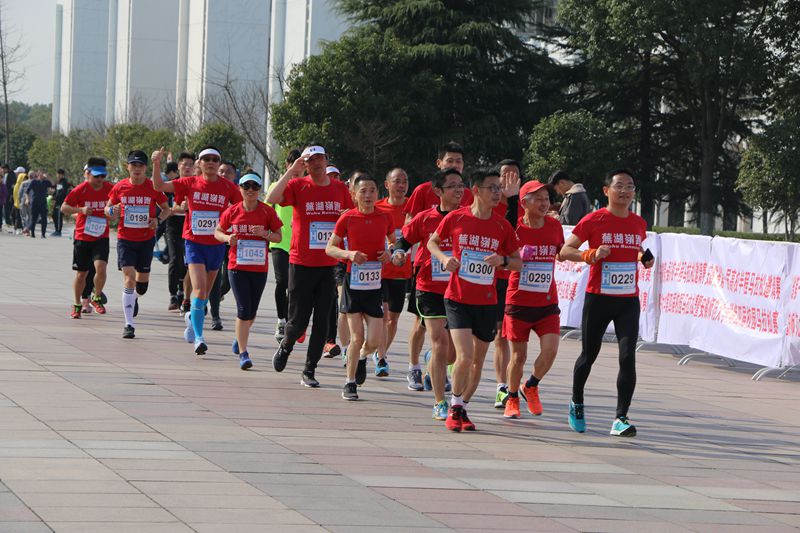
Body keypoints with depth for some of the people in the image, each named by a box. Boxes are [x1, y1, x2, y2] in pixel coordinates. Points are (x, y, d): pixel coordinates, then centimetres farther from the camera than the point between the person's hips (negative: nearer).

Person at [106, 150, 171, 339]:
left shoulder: (153, 187, -4)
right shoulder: (120, 187, -2)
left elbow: (166, 209, 7)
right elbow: (108, 208, 10)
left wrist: (158, 219, -13)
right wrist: (112, 211, -14)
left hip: (146, 239, 1)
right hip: (125, 239, -1)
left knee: (143, 281, 8)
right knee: (129, 277, -13)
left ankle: (135, 298, 47)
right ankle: (129, 324, -11)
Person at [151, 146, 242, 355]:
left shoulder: (228, 187, -2)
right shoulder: (190, 183, -2)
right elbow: (159, 186, -1)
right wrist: (156, 164, -16)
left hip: (216, 245, 2)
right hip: (194, 242, -2)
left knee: (205, 291, 15)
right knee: (199, 290, -16)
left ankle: (192, 318, 46)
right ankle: (198, 338, -15)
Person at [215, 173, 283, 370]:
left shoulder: (267, 212, -2)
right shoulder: (232, 212, -2)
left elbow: (278, 236, 4)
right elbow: (217, 232, 10)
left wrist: (265, 235, -16)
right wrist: (227, 238, -12)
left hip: (260, 268, 2)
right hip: (237, 266, -2)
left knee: (251, 312, 12)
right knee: (244, 309, -12)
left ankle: (239, 337, 43)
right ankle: (243, 353, -8)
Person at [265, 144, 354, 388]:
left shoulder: (340, 188, 7)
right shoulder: (297, 185, -4)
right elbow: (271, 199, -22)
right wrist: (291, 172, -22)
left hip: (329, 265, 3)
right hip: (301, 264, -3)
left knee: (322, 320, 2)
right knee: (298, 320, 0)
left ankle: (309, 371, 12)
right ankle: (285, 347, 32)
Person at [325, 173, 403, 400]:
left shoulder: (385, 218, 2)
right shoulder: (347, 218, -4)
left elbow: (394, 242, 20)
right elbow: (330, 247, 1)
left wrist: (391, 254, -2)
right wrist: (349, 254, -16)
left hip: (375, 283, 2)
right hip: (353, 281, -2)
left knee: (374, 340, -1)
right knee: (356, 336, -3)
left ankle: (362, 357, 34)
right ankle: (350, 383, 10)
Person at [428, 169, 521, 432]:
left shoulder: (503, 226, 0)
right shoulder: (456, 218, -5)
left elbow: (518, 263, 7)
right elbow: (432, 242, 11)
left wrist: (503, 260, -14)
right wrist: (444, 258, -9)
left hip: (487, 302, 3)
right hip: (458, 299, -3)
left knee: (478, 361, 10)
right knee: (465, 357, -16)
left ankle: (462, 409, 27)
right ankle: (455, 408, 4)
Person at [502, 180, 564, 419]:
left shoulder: (554, 226, 1)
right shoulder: (514, 229, -9)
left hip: (547, 302, 2)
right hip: (519, 301, -2)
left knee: (550, 349, -13)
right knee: (519, 355, 4)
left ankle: (531, 386, 15)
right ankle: (512, 398, 27)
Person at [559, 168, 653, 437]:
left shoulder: (639, 224, 6)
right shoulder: (593, 220, -7)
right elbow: (565, 251, -6)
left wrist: (645, 258, 3)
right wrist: (591, 255, -23)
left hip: (629, 301, 3)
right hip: (598, 298, -3)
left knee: (628, 357, -13)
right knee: (589, 355, 11)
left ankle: (621, 419, -12)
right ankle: (577, 403, 37)